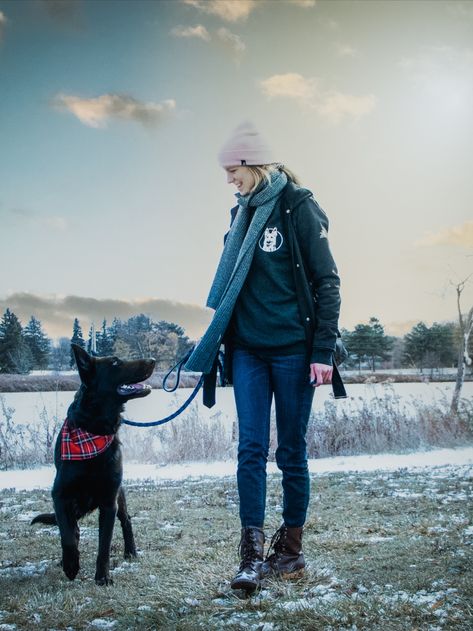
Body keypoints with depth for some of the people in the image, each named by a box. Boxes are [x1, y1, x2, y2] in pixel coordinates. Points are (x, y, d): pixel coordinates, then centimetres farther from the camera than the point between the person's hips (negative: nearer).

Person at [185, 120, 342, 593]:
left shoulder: (298, 208, -7)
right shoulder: (243, 213, 12)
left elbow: (327, 281, -10)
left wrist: (324, 350, -15)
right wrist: (218, 340, 16)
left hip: (292, 349, -5)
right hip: (248, 349, 5)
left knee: (291, 451, 4)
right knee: (251, 448, -2)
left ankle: (290, 549, 17)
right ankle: (252, 553, -1)